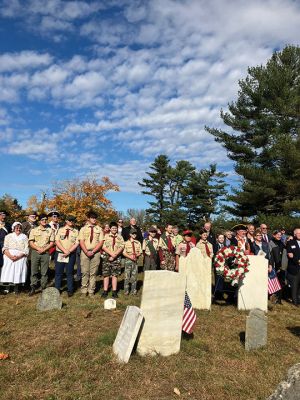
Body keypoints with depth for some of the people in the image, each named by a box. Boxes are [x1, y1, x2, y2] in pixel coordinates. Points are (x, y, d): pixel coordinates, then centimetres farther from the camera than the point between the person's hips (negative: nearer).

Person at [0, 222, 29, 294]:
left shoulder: (24, 237, 9)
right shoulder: (8, 236, 12)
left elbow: (26, 250, 1)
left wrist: (18, 256, -14)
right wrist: (10, 256, -14)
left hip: (20, 258, -1)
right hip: (9, 257, 1)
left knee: (18, 272, -9)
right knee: (8, 272, -9)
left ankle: (16, 288, -3)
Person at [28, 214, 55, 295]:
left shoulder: (50, 230, 7)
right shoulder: (34, 230, 6)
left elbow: (52, 243, 3)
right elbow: (31, 243, 1)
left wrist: (44, 249, -11)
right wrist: (38, 249, -13)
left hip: (45, 253, 0)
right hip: (35, 252, 0)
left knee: (44, 272, 3)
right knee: (34, 271, 1)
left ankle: (44, 288, 11)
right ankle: (33, 288, 9)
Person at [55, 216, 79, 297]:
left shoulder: (76, 231, 7)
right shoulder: (60, 230, 8)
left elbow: (76, 243, -2)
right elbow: (57, 241, -2)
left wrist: (69, 252, -14)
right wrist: (64, 250, -14)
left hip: (71, 255, 0)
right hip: (60, 254, 0)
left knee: (69, 273, 4)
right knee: (58, 272, 5)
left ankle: (70, 290, 12)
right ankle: (57, 290, 15)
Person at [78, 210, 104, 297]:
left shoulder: (99, 229, 7)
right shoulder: (83, 229, 8)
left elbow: (101, 242, 0)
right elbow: (81, 242, -1)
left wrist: (93, 251, -11)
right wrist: (86, 252, -14)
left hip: (96, 253, 0)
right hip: (85, 252, 0)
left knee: (93, 273, 3)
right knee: (85, 272, 1)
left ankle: (91, 291, 11)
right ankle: (84, 291, 9)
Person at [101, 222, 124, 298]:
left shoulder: (120, 237, 9)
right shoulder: (106, 236, 5)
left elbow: (121, 247, -2)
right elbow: (103, 247, -6)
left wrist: (115, 255, -14)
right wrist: (111, 254, -15)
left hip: (117, 258, 1)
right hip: (107, 257, -1)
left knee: (115, 275, 3)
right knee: (106, 274, 1)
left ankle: (114, 292, 8)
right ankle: (105, 291, 8)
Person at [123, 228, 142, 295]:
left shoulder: (138, 243, 8)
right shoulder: (126, 243, 0)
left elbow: (140, 252, 8)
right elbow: (124, 253, -2)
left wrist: (136, 255, -12)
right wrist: (130, 257, -15)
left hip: (135, 260, 3)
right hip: (128, 260, -3)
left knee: (134, 276, 6)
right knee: (127, 276, -2)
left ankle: (133, 290, 15)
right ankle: (126, 291, 7)